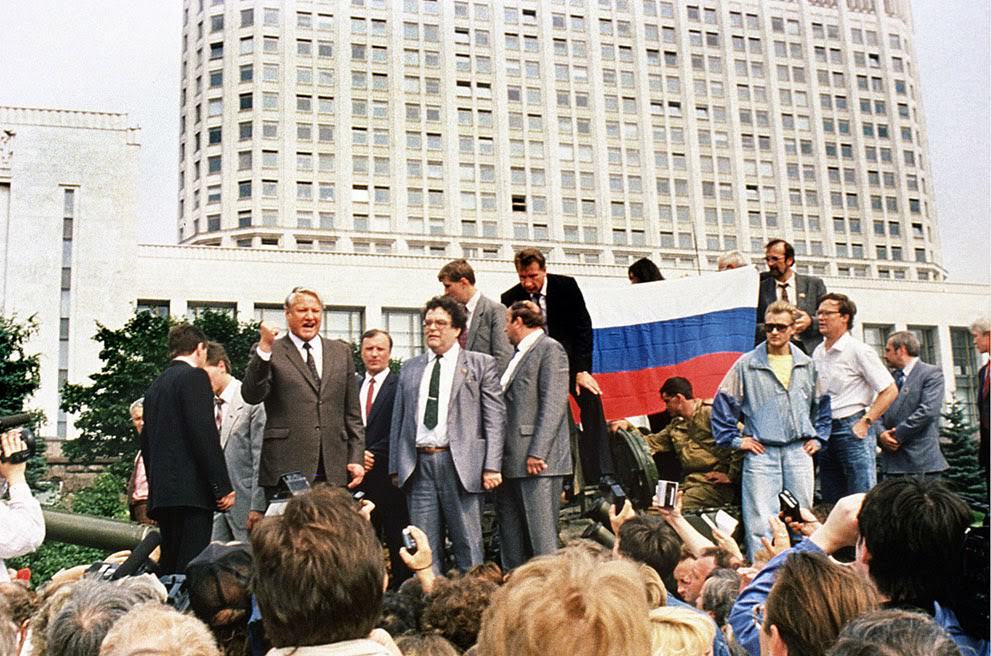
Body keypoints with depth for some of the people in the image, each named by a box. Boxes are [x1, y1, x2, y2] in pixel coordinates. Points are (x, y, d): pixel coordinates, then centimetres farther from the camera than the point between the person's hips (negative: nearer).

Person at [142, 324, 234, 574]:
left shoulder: (155, 386, 20)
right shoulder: (194, 377, -5)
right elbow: (205, 434, -15)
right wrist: (223, 486, -14)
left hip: (161, 492, 9)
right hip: (191, 490, -9)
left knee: (169, 567, 10)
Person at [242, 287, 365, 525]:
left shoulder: (341, 352, 16)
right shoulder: (268, 352, 6)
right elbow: (251, 396, -10)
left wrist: (357, 458, 9)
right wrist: (265, 348, -19)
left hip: (333, 472, 3)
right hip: (286, 470, -3)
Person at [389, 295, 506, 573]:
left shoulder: (481, 364, 6)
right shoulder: (410, 368, 17)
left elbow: (495, 418, 0)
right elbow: (398, 420, 17)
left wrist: (492, 467, -9)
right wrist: (395, 467, 9)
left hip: (461, 465, -3)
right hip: (418, 465, 4)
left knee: (468, 544, 2)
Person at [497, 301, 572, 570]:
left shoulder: (550, 349, -6)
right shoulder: (520, 354, 21)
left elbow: (553, 405, -15)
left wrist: (537, 453, -20)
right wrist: (500, 459, 15)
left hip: (538, 460, -9)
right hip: (513, 461, 9)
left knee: (541, 537, -8)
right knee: (510, 535, 10)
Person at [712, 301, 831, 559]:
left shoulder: (807, 365, 10)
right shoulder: (747, 365, -1)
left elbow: (822, 403, 23)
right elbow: (723, 402, 3)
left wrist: (818, 437, 16)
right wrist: (735, 439, -1)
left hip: (799, 451, 4)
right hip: (761, 453, -3)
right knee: (760, 522, -8)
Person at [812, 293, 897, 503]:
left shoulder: (859, 350, -7)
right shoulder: (817, 353, 12)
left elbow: (890, 391, -8)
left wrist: (865, 423, -13)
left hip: (852, 428, -7)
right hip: (825, 430, 7)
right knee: (831, 502, 10)